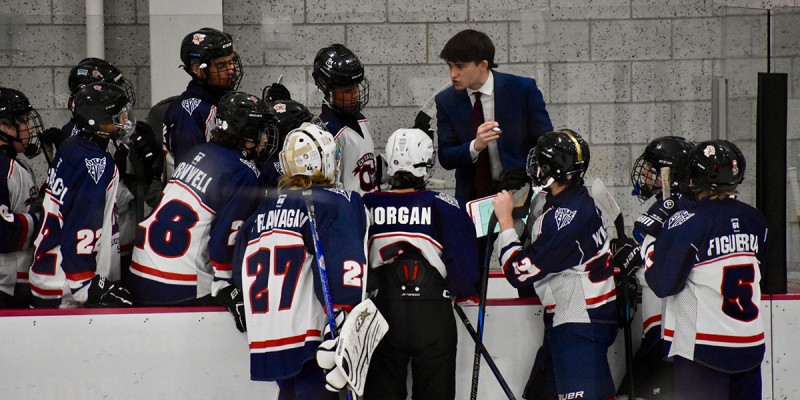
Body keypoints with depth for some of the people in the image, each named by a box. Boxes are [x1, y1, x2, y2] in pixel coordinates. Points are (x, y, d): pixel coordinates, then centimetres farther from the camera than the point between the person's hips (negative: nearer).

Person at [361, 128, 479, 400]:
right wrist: (465, 290, 12)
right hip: (433, 319, -1)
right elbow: (463, 265, -8)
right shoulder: (444, 208, -11)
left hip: (384, 315, 2)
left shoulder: (367, 206, -5)